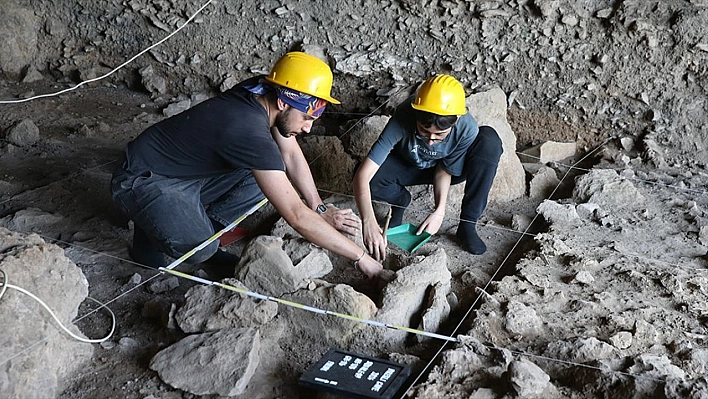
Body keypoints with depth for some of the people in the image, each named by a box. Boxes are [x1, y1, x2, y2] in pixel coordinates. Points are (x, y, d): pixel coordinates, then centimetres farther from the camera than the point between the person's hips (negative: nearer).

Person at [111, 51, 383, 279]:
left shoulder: (262, 93, -10)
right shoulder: (249, 131, -35)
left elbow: (291, 154, 5)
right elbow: (296, 216, -35)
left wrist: (320, 209, -4)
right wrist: (360, 257, -29)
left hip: (188, 176, 9)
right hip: (143, 182, -8)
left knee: (265, 178, -3)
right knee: (200, 248, -32)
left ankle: (197, 230, 6)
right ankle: (153, 236, 2)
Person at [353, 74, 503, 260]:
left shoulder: (467, 129, -34)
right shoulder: (402, 119, -38)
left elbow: (445, 170, -18)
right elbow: (362, 175, -42)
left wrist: (439, 210, -34)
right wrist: (368, 223, -54)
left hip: (453, 167, 1)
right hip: (408, 166, -1)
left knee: (490, 140, -29)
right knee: (370, 177, -33)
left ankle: (467, 224, -19)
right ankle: (401, 200, 4)